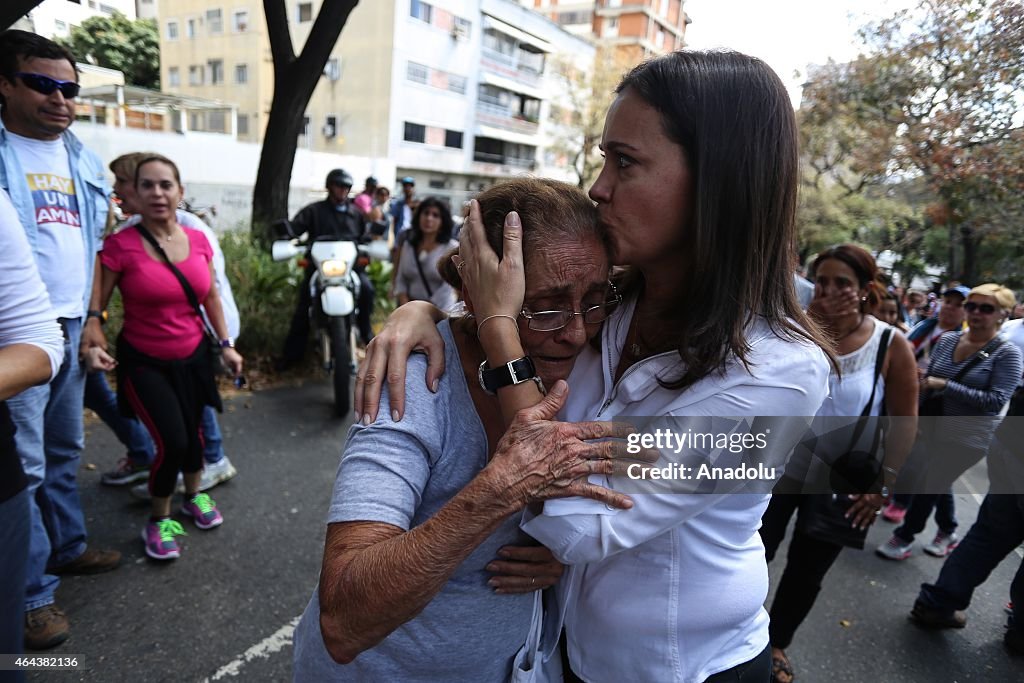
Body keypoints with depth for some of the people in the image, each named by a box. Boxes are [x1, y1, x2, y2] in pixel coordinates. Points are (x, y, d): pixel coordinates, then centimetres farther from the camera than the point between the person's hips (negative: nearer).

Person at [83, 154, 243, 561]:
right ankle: (158, 521, 17)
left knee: (192, 431, 16)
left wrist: (226, 344, 8)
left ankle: (194, 496, 46)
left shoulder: (198, 240, -3)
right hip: (144, 362, -4)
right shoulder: (120, 245, -16)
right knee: (171, 442, -11)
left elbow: (211, 296, 8)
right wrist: (92, 344, -29)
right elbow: (95, 305, -11)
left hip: (192, 356, 4)